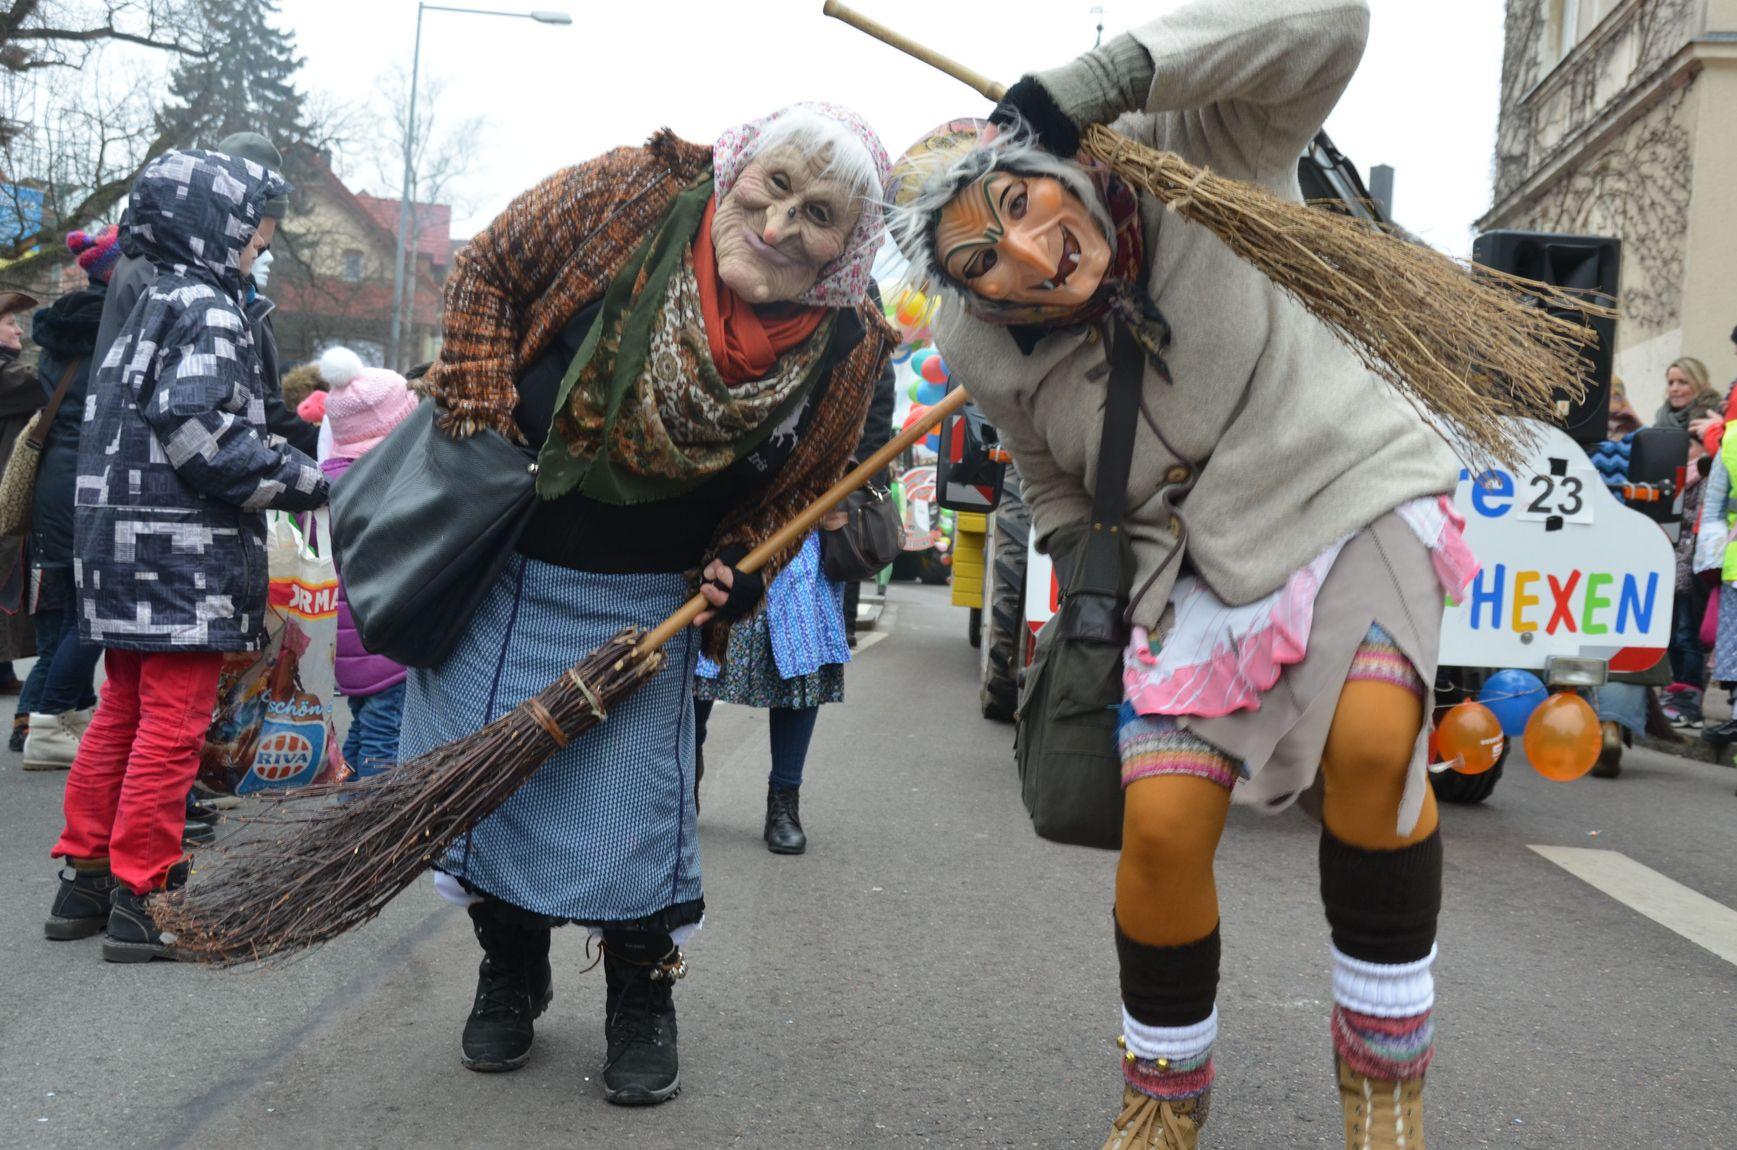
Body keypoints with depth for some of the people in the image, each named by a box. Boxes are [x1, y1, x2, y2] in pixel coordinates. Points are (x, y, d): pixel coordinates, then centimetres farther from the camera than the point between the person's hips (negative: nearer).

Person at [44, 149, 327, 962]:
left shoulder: (151, 306, 18)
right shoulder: (208, 313, -12)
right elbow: (201, 434, -22)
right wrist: (304, 482, -14)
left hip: (127, 556, 10)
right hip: (184, 558, -10)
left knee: (121, 714, 16)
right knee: (173, 726, -4)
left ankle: (86, 875, 24)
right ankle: (142, 898, 2)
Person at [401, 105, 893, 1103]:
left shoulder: (845, 354, -14)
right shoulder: (631, 195, -18)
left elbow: (797, 489, 2)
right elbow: (489, 271, -4)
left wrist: (739, 572, -14)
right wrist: (483, 404, -13)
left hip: (639, 601, -1)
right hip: (494, 559, 1)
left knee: (632, 794, -1)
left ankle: (642, 996, 25)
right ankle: (511, 972, 33)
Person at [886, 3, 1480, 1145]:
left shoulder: (1197, 154, -15)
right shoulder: (985, 348, -6)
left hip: (1350, 481, -2)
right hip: (1196, 559, 3)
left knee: (1372, 742, -30)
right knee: (1161, 827, -11)